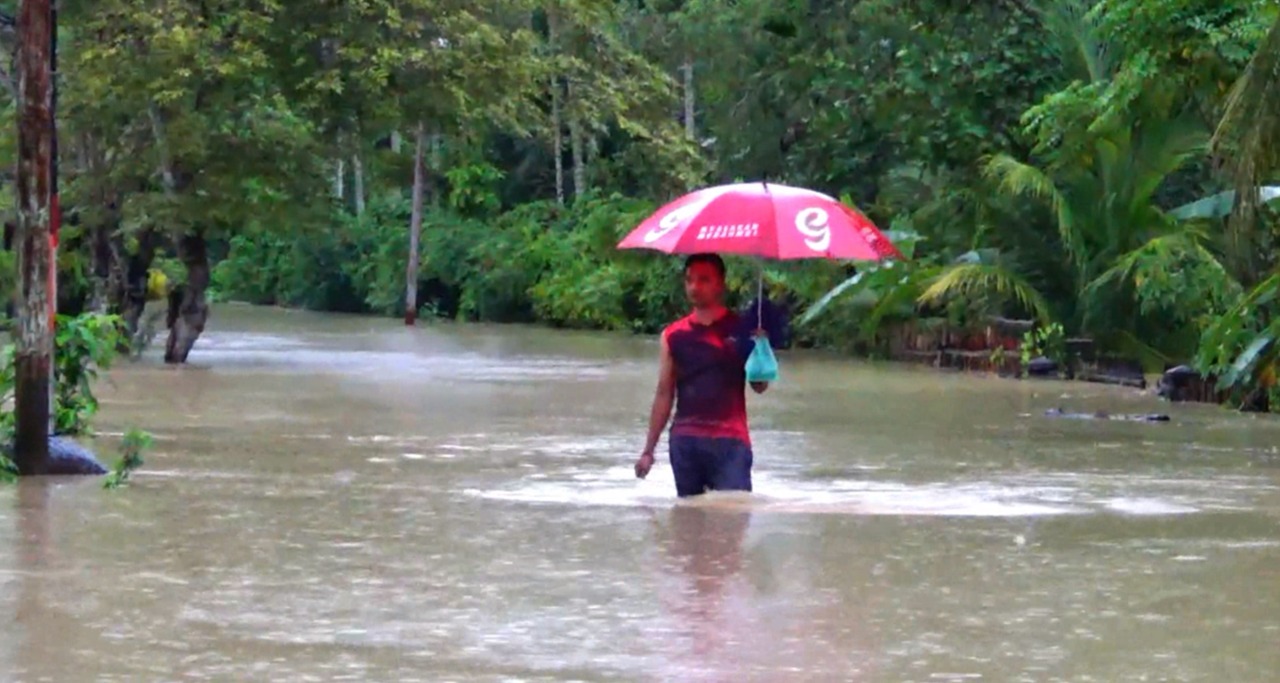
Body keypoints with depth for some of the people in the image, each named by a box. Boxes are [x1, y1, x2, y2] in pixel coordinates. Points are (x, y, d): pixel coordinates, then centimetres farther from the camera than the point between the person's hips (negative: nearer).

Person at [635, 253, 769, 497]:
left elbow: (759, 386, 1)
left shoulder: (740, 330, 4)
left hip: (729, 441, -3)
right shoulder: (674, 335, 11)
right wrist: (648, 450, 11)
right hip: (684, 440, 3)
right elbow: (664, 395, 14)